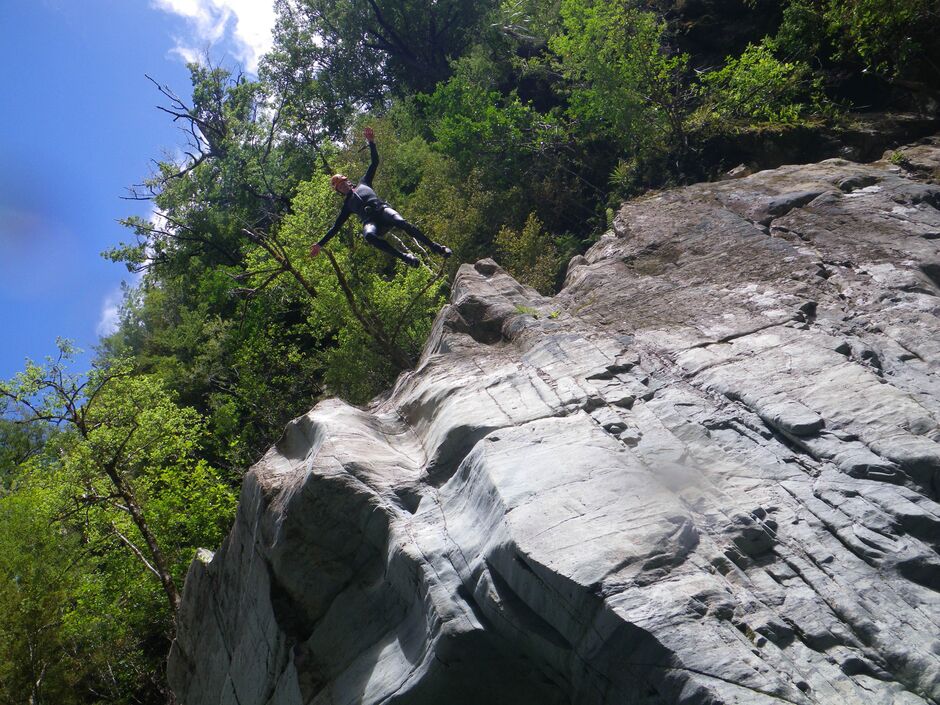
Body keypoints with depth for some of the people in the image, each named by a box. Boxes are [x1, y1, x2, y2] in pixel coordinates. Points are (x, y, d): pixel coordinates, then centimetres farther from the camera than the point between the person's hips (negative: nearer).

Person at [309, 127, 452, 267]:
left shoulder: (363, 183, 32)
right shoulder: (347, 204, 31)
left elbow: (375, 162, 28)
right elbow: (336, 227, 30)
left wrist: (371, 142, 17)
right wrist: (320, 244, 25)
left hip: (382, 209, 0)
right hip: (370, 222, 0)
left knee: (401, 222, -33)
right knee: (369, 235, -38)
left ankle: (435, 247, -28)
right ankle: (404, 257, -40)